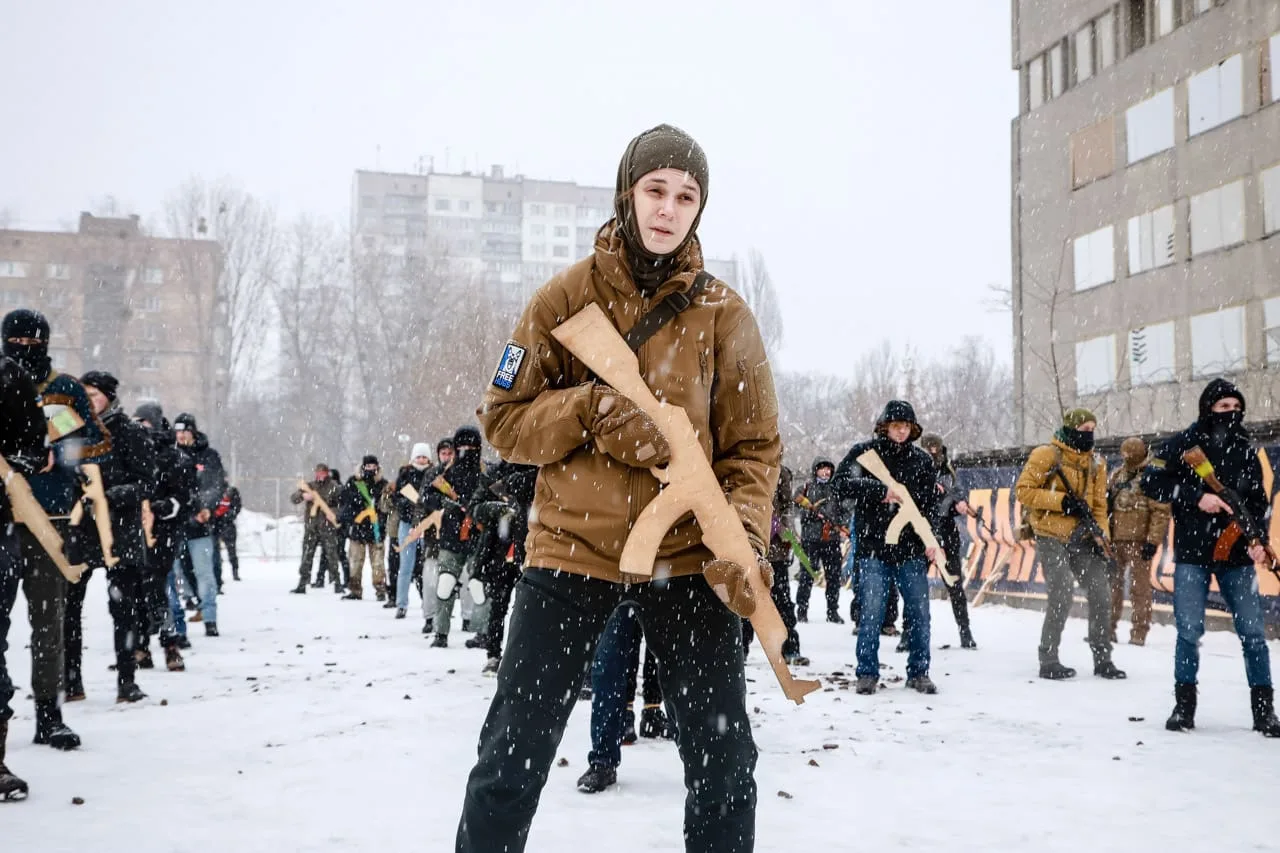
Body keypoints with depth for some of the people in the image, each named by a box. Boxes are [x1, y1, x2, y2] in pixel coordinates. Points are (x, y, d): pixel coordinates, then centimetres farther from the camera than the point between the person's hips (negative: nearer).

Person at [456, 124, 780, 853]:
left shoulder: (725, 315, 0)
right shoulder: (566, 298, 0)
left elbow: (754, 449, -1)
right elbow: (505, 418, 0)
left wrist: (742, 541, -18)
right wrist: (589, 410, -18)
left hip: (687, 556, 1)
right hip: (573, 548, 0)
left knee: (725, 759, 5)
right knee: (514, 755, 2)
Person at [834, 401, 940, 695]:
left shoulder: (921, 460, 9)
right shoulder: (864, 453, 1)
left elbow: (931, 505, 11)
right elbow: (841, 484, -12)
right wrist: (881, 490, -20)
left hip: (912, 550, 3)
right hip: (873, 548, -3)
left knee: (919, 612, 4)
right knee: (871, 612, -4)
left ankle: (918, 672, 17)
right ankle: (867, 673, 8)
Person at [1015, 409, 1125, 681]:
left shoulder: (1096, 462, 11)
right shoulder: (1046, 455, -8)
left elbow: (1099, 505, 13)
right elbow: (1024, 490, -11)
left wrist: (1101, 539, 0)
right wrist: (1061, 500, -20)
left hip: (1081, 538, 6)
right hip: (1051, 537, -6)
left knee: (1101, 593, 3)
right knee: (1062, 596, -14)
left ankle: (1102, 659, 16)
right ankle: (1048, 661, -2)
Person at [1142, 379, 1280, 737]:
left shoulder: (1246, 453, 8)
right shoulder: (1183, 445, -2)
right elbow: (1151, 482, -8)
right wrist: (1196, 497, -16)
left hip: (1237, 556, 3)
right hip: (1192, 553, -3)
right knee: (1189, 631, -1)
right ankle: (1184, 705, 13)